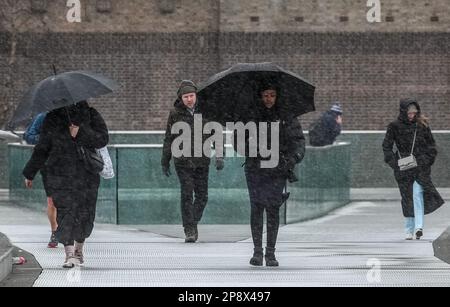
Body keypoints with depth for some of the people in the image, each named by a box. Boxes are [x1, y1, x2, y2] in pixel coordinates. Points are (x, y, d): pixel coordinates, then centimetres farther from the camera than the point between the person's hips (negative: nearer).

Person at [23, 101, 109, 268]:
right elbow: (41, 149, 14)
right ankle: (69, 254, -14)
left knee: (85, 213, 4)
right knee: (65, 212, -13)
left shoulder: (91, 115, 6)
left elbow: (103, 139, -7)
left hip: (87, 175, 1)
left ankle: (78, 249, 26)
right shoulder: (53, 119, 7)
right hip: (60, 177, -1)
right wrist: (30, 174, 17)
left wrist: (81, 133, -20)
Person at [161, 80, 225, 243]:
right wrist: (165, 162, 8)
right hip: (183, 161, -2)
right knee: (187, 195, -9)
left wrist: (219, 156, -9)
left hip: (202, 161, 2)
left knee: (202, 196, 4)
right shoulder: (175, 114, 1)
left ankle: (193, 223, 26)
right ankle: (189, 230, -5)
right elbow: (169, 139, 8)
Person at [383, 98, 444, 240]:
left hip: (421, 166, -1)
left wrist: (427, 159, -2)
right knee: (407, 198, 4)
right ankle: (410, 230, 13)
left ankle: (419, 227, -21)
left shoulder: (422, 125, 5)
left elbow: (431, 144, 12)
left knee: (417, 194, -17)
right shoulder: (394, 127, 2)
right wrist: (394, 162, -7)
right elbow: (386, 146, 5)